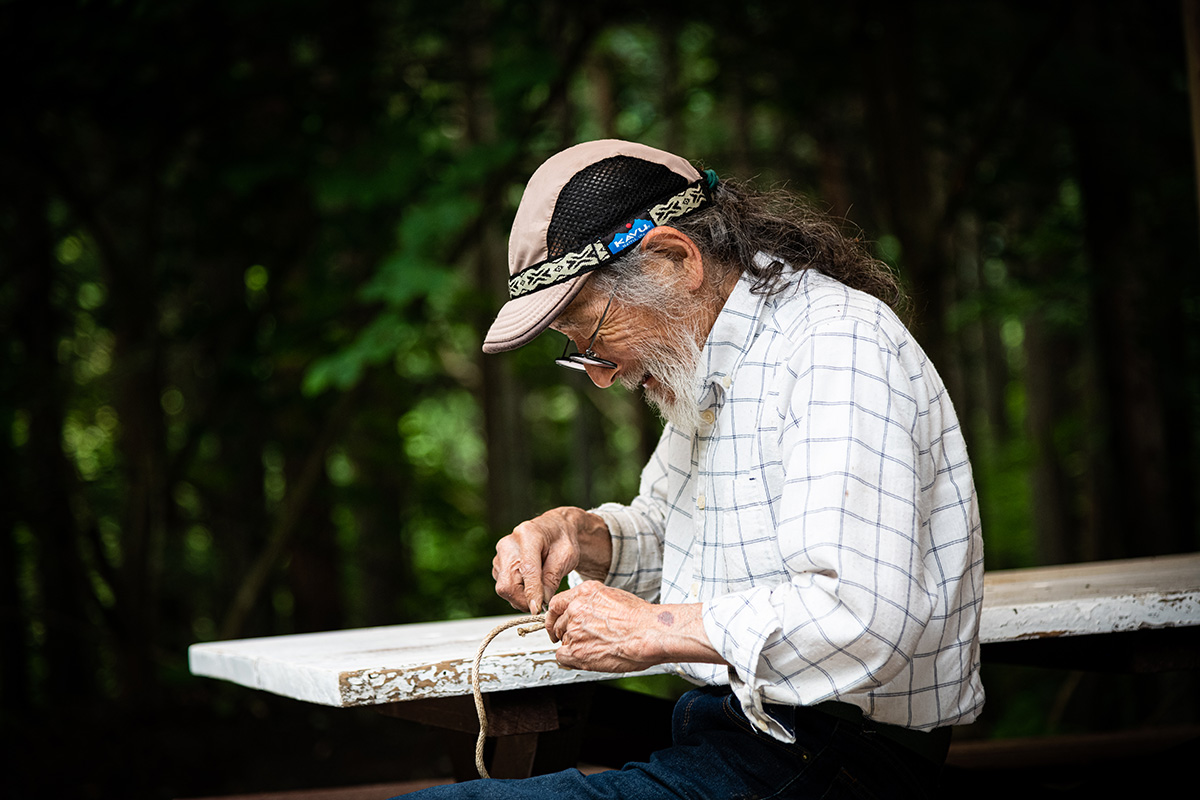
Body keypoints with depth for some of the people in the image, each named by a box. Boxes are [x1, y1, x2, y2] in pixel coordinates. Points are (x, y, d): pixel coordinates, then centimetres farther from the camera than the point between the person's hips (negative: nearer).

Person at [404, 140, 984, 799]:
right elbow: (668, 537, 26)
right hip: (720, 732, 10)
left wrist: (654, 629, -19)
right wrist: (586, 536, 4)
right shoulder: (703, 360, 12)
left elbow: (861, 621, -29)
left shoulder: (838, 348, -19)